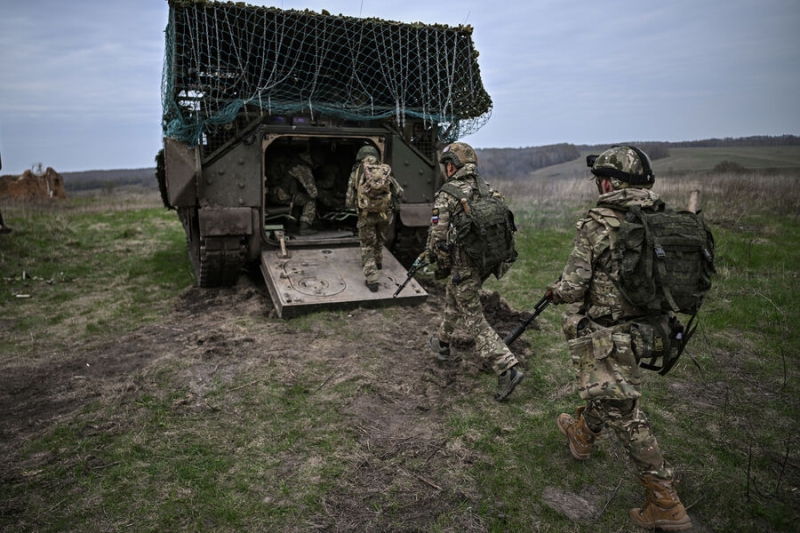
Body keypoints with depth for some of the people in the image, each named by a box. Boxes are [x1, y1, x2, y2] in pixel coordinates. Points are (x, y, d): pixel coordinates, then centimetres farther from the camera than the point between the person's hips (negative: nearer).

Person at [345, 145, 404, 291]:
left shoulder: (356, 173, 2)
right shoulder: (385, 171, 6)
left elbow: (349, 201, 2)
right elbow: (399, 193, 11)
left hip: (367, 214, -2)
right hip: (385, 213, 2)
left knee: (367, 246, 10)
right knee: (379, 240, 29)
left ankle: (372, 279, 3)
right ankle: (378, 262, 51)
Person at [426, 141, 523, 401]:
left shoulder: (446, 196, -14)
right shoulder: (487, 190, 6)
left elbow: (438, 237, -16)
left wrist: (441, 267, -1)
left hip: (463, 267, -8)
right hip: (486, 263, 8)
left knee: (474, 321, 2)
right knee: (452, 301, 28)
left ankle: (507, 368, 0)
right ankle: (442, 343, 45)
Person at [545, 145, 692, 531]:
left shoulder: (597, 224, -20)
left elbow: (573, 287, -20)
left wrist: (554, 292, 2)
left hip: (606, 335, -7)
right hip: (643, 331, 8)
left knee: (622, 412, 4)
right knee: (603, 386, 28)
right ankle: (582, 434, 52)